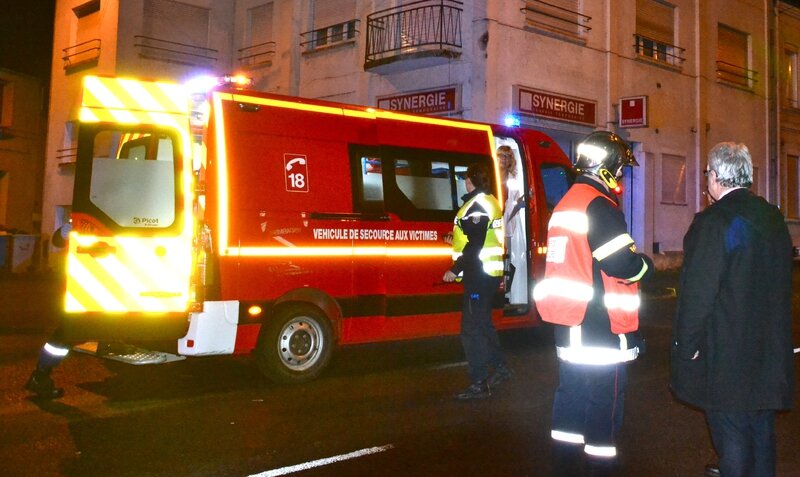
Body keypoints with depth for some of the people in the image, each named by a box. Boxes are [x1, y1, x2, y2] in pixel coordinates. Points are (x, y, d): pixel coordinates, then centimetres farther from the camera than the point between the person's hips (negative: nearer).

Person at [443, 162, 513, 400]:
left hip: (479, 273, -10)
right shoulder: (491, 202, 15)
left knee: (472, 329, -6)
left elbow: (475, 245, -23)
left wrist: (456, 269, -20)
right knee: (483, 324, 22)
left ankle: (479, 384, -4)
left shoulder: (476, 205, -16)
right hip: (491, 272, 10)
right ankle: (501, 368, 30)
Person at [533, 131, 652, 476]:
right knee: (604, 404, -1)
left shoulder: (565, 205, 15)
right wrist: (647, 264, 1)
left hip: (568, 324, 9)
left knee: (572, 396, 14)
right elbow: (623, 266, -19)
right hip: (600, 329, -9)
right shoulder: (600, 207, -14)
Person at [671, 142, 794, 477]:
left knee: (731, 429, 3)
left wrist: (687, 344, -12)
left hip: (726, 350, -8)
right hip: (769, 346, 8)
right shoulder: (772, 217, 5)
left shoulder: (713, 222, -18)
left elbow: (698, 290, -19)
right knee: (760, 422, 21)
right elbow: (780, 280, 14)